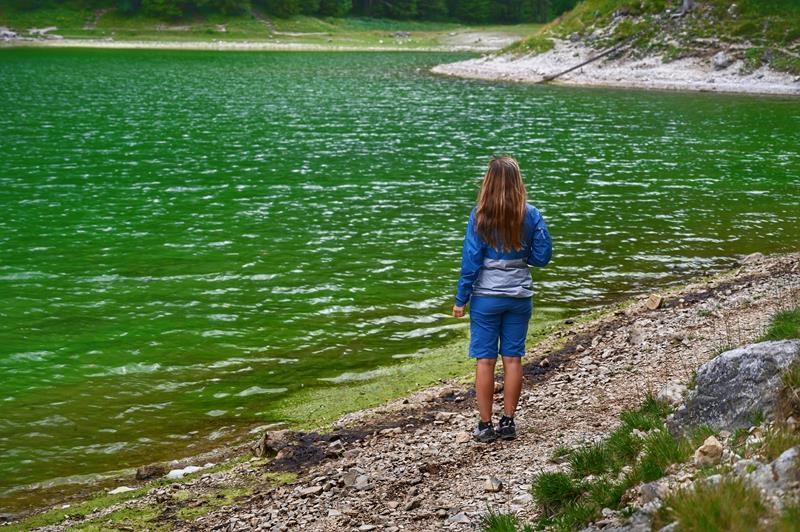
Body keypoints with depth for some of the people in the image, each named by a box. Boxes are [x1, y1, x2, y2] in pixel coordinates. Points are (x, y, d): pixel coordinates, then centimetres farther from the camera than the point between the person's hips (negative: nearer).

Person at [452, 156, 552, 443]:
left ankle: (485, 425, 9)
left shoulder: (480, 215, -11)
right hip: (519, 296, 2)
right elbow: (542, 256, -1)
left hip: (486, 296, -2)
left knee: (485, 360, 5)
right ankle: (508, 422, 15)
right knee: (513, 359, 10)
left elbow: (471, 259, -10)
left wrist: (461, 299, -3)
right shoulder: (530, 215, -5)